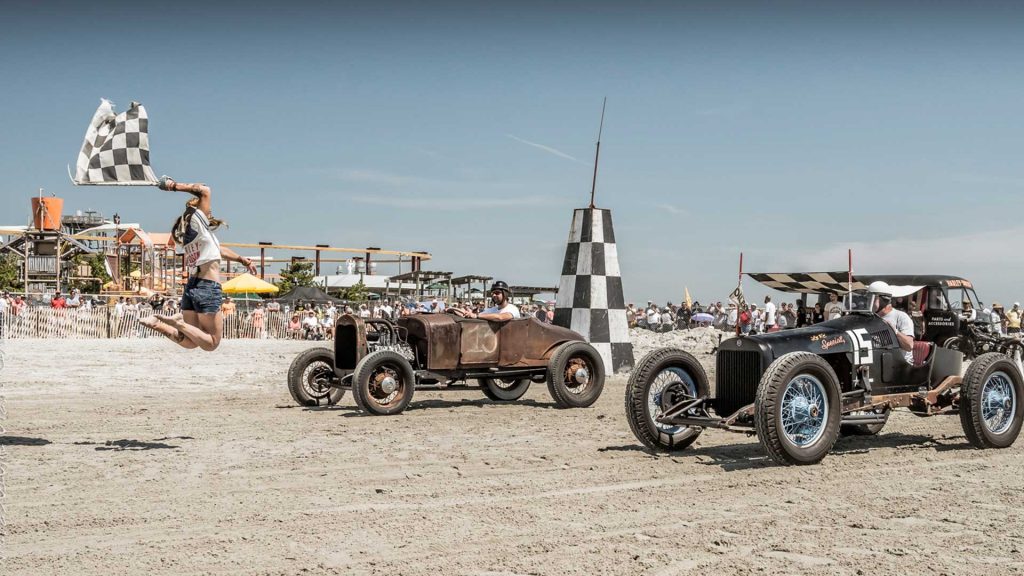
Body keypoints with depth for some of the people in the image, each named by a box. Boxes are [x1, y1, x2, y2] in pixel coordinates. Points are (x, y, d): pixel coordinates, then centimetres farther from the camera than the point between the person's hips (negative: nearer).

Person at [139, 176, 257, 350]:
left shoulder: (187, 233, 19)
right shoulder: (200, 224, -5)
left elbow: (218, 250, 30)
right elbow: (204, 190, -11)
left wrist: (241, 260, 38)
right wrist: (176, 186, -5)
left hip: (191, 287, 8)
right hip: (208, 288, -8)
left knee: (190, 342, 15)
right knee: (211, 344, -2)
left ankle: (158, 323, -3)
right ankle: (177, 322, -17)